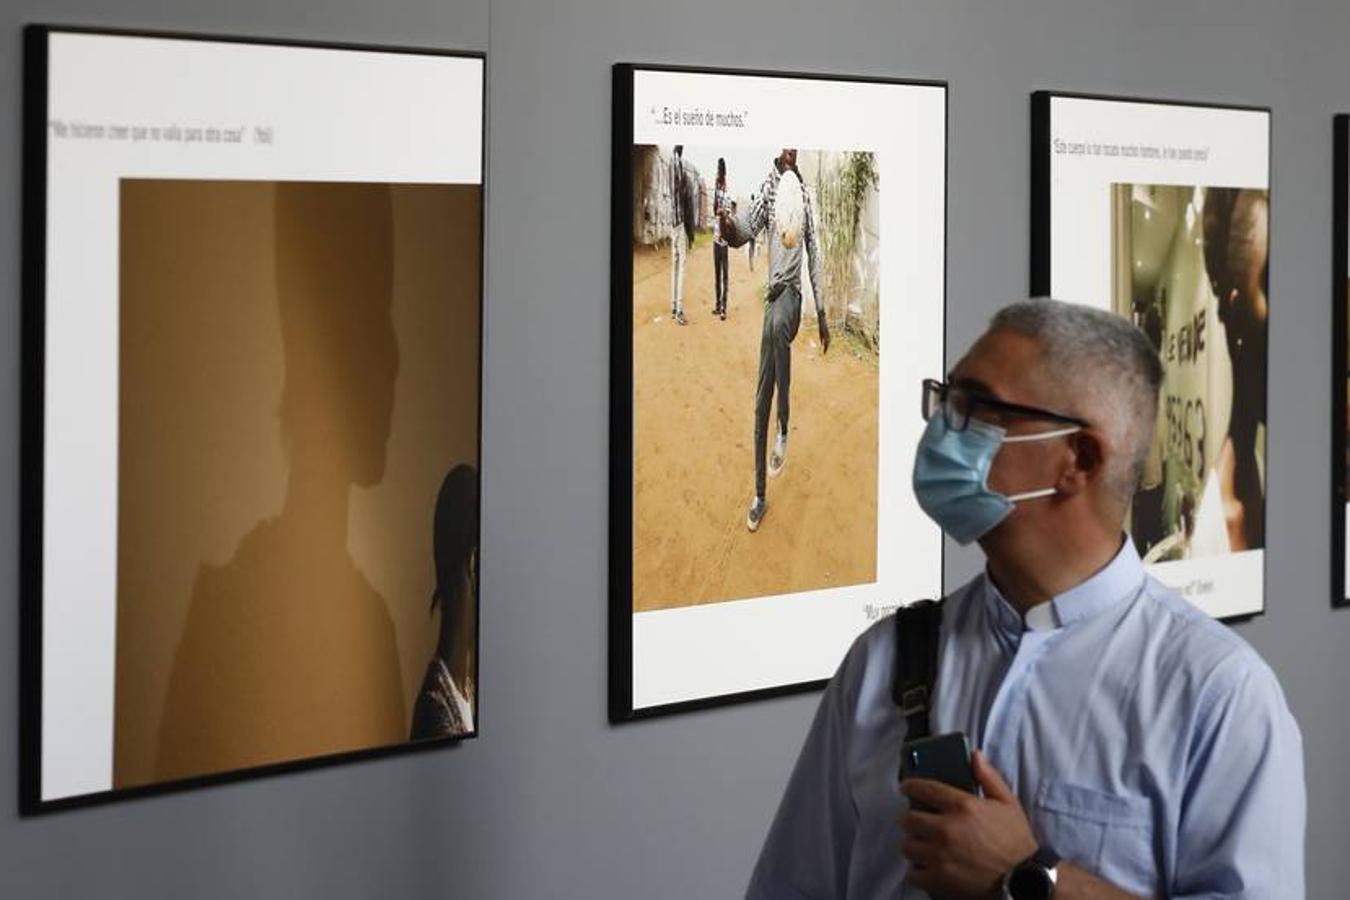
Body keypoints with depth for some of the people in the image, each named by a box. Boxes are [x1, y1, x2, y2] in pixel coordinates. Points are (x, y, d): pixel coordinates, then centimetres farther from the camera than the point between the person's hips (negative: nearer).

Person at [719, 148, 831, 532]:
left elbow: (814, 256, 13)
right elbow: (745, 228, -10)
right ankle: (759, 495, 3)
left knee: (777, 325, -35)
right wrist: (728, 225, -34)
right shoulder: (769, 187, 5)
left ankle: (785, 429, -15)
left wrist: (821, 313, 13)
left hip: (793, 291, 0)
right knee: (761, 400, -2)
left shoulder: (804, 193, 8)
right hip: (772, 291, 0)